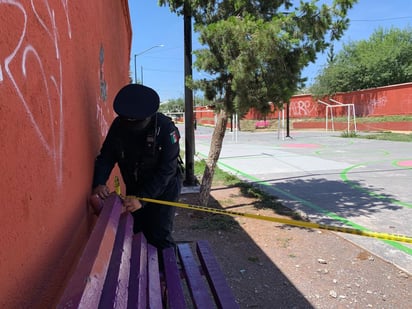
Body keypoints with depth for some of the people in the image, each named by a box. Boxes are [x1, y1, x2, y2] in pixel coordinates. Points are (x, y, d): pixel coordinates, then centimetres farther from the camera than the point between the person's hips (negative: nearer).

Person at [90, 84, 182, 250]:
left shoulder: (165, 127, -26)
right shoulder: (118, 125, -11)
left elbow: (166, 170, -28)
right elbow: (106, 156, -9)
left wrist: (142, 198, -35)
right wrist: (98, 183, -27)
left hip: (163, 188, -4)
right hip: (134, 188, 5)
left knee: (159, 237, -7)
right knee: (133, 232, 10)